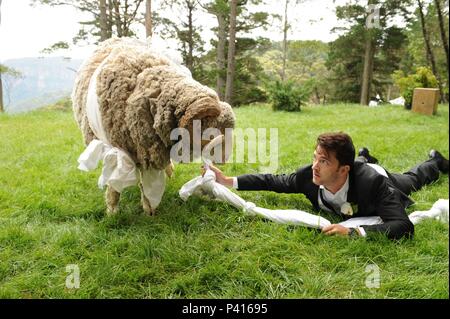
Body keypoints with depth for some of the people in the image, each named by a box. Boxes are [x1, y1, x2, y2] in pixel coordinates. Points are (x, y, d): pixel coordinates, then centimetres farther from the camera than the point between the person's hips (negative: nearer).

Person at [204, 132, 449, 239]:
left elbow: (404, 227, -58)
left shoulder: (372, 182, -54)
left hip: (383, 183, -1)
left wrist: (353, 232, -69)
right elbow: (274, 182, -28)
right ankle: (363, 158, 70)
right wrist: (228, 181, -37)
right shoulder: (309, 175, -42)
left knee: (410, 181, 35)